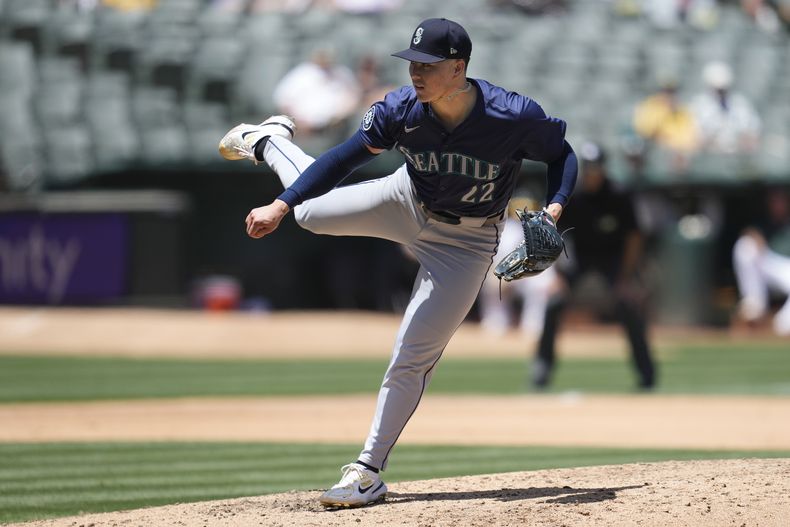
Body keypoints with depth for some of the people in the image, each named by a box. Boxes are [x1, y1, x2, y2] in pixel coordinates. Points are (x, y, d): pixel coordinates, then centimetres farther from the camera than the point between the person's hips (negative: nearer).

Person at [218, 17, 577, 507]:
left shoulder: (515, 117, -32)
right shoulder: (401, 109, -25)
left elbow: (563, 155, -13)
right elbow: (345, 159, -16)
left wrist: (553, 209, -30)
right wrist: (281, 206, -24)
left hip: (466, 240, -3)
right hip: (408, 204, 3)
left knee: (412, 358, -5)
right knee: (312, 212, 12)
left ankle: (368, 472, 5)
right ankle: (269, 142, 46)